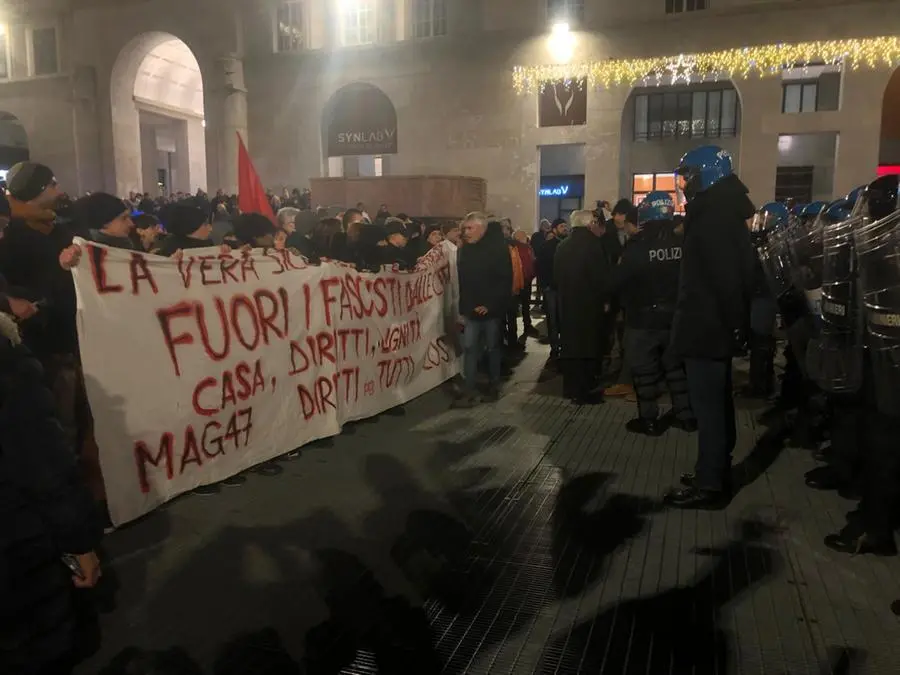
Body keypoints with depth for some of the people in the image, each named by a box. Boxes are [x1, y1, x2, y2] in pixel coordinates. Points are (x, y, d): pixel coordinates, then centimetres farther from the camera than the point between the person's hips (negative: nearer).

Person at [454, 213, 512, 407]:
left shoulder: (498, 247, -10)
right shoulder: (465, 249, 7)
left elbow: (506, 280, -14)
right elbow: (461, 279, 11)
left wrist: (490, 305, -18)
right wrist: (463, 307, 4)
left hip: (491, 309, -4)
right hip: (471, 309, 5)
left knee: (492, 347, 8)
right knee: (469, 347, -1)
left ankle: (493, 386, 24)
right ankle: (469, 391, 1)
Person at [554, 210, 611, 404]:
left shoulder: (562, 246, 6)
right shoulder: (592, 244, -14)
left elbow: (556, 277, 10)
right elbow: (601, 277, -16)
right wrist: (603, 297, 0)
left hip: (567, 304, 7)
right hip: (588, 304, -6)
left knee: (569, 345, 13)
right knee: (587, 348, 0)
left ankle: (570, 387, 20)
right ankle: (584, 392, 4)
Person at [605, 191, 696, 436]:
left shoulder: (638, 247, -21)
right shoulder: (682, 244, -6)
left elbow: (615, 282, -16)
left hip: (643, 320, -5)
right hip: (675, 317, 5)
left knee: (645, 372, 7)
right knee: (676, 366, 18)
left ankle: (649, 420, 14)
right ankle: (685, 415, 26)